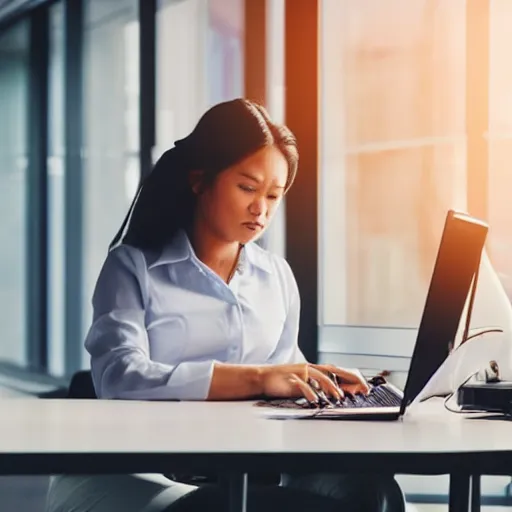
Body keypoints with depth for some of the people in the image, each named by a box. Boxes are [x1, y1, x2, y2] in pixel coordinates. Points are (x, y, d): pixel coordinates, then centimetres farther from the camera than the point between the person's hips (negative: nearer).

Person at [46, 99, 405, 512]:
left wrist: (317, 386, -4)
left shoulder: (277, 276, 20)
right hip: (134, 477, -5)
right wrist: (255, 378, -23)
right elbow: (120, 377, -14)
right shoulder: (133, 266, 4)